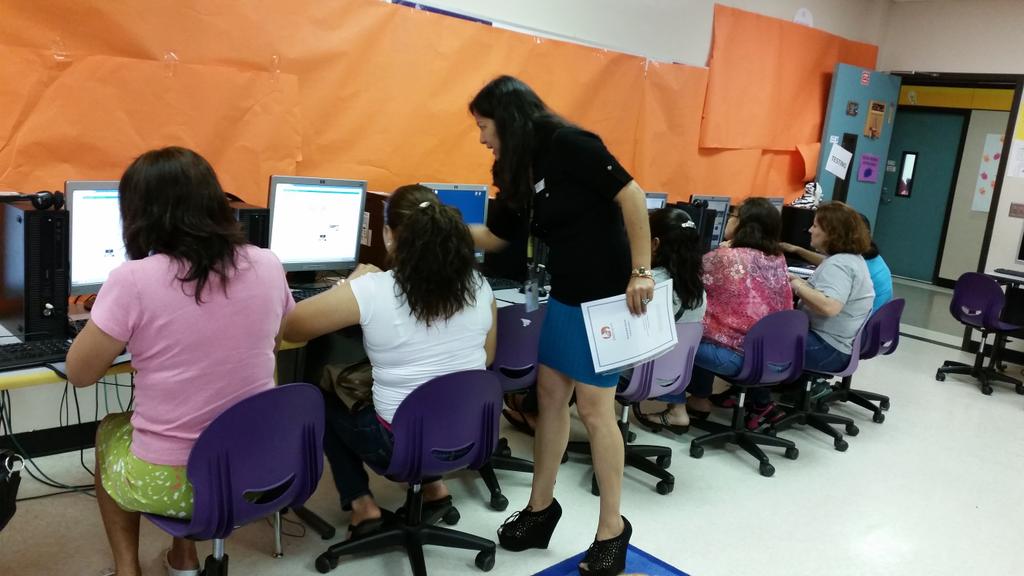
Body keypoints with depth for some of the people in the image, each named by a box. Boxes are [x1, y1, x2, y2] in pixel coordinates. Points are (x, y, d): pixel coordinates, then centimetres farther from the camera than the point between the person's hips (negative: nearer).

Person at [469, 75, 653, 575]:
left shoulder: (567, 144, -15)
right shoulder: (519, 172, 10)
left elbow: (631, 195, -19)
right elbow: (495, 236, 20)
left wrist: (641, 273, -22)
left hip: (606, 294, -8)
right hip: (564, 294, 8)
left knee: (593, 409, -3)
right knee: (550, 395, 12)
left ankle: (612, 529, 14)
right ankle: (540, 506, 27)